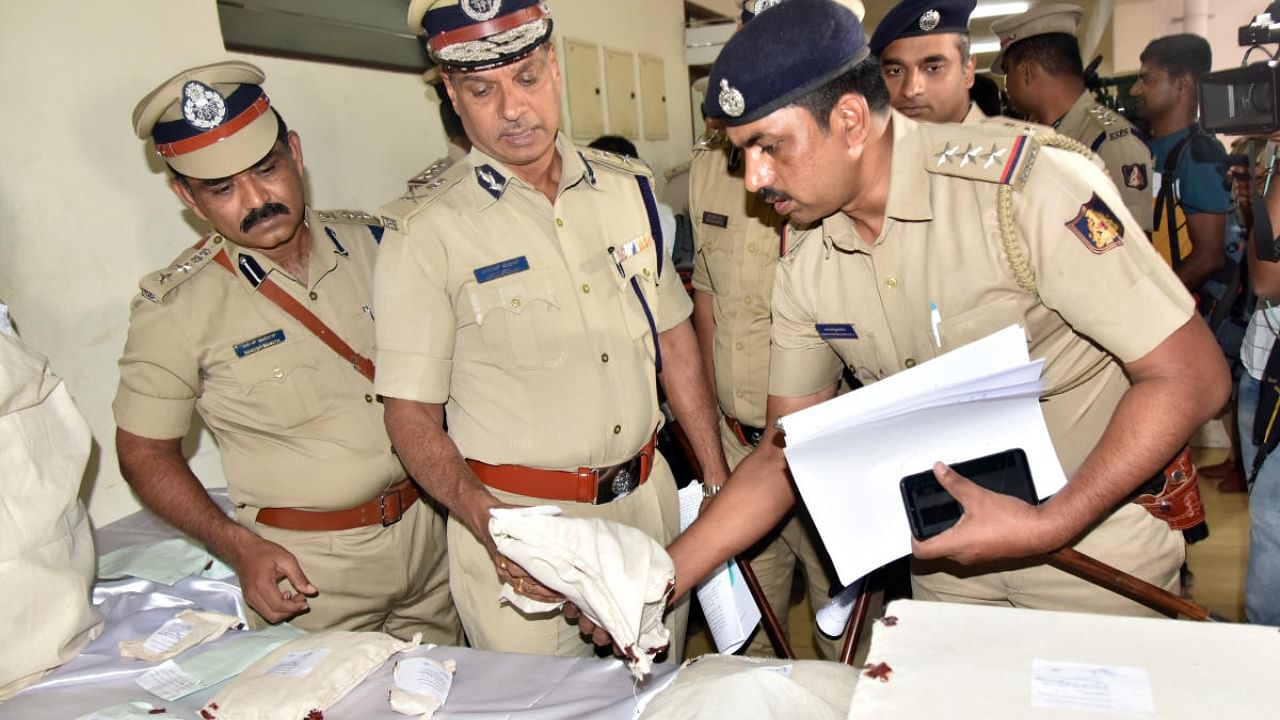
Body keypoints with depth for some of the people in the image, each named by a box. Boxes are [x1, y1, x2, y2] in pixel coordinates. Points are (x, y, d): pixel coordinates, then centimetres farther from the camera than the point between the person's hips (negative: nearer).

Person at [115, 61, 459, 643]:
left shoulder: (370, 241, -1)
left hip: (424, 529, 4)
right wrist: (241, 549, -14)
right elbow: (145, 452, -4)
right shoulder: (176, 306, -11)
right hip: (306, 568, -3)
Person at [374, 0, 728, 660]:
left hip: (648, 499, 5)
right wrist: (490, 526, -26)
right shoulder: (425, 233, -10)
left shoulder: (627, 189, 4)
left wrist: (718, 479, 10)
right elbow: (412, 415, -10)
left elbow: (674, 340, 10)